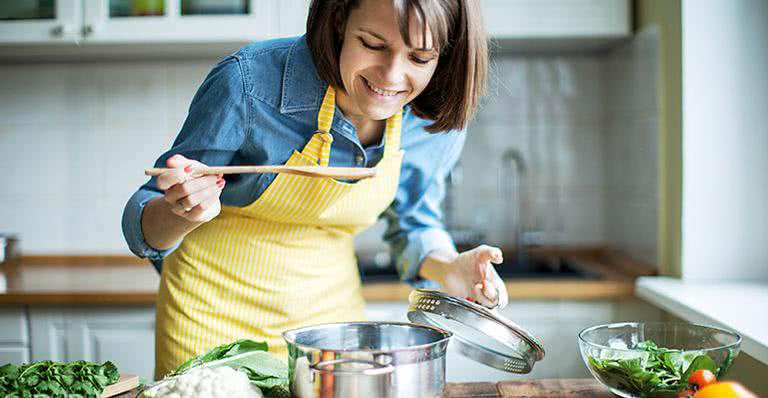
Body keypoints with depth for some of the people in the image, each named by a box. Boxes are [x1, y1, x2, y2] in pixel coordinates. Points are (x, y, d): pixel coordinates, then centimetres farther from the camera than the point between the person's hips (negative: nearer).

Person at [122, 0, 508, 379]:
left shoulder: (437, 121, -15)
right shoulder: (248, 82, -27)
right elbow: (142, 227, -17)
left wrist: (448, 270, -15)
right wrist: (182, 213, -39)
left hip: (330, 310, 3)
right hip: (213, 312, -2)